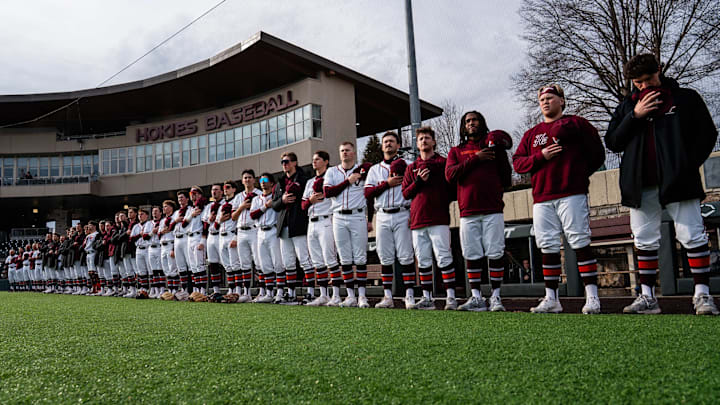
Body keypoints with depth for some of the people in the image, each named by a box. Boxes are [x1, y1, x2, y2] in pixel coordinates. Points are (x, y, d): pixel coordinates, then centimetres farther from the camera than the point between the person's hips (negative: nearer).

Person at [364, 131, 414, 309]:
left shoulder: (406, 165, 9)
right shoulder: (375, 169, 18)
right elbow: (367, 193, 5)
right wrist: (387, 184, -7)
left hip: (402, 215, -3)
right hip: (382, 216, 3)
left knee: (406, 256, -6)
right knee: (385, 257, 3)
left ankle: (410, 295, -3)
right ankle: (387, 297, 7)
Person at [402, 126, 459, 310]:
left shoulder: (443, 163, 9)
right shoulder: (411, 168, 20)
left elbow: (453, 188, 7)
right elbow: (405, 193, 13)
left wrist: (444, 201, -8)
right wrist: (419, 181, -3)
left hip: (439, 219, -4)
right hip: (418, 220, 4)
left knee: (444, 258, -9)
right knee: (423, 261, 6)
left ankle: (451, 297, -6)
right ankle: (427, 298, 12)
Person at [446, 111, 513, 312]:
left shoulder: (493, 147, 17)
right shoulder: (456, 151, 19)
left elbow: (506, 178, 10)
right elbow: (450, 174, -1)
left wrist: (500, 152, 0)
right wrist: (475, 159, -6)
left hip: (493, 209, -1)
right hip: (468, 212, 1)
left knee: (495, 253, -5)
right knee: (472, 255, 2)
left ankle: (496, 297, 1)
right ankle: (476, 297, 8)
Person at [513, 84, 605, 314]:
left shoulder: (577, 124, 10)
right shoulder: (532, 134, 21)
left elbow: (597, 155, 8)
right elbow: (517, 162, 12)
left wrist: (576, 174, 3)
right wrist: (541, 156, -3)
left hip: (572, 195, -4)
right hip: (542, 199, 4)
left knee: (581, 244, -8)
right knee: (548, 248, 4)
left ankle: (592, 297, -5)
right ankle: (551, 299, 10)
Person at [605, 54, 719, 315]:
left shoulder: (686, 98, 7)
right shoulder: (628, 106, 14)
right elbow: (612, 142, 6)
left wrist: (687, 165, -5)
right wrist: (635, 116, -6)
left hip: (678, 183, -3)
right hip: (641, 186, 3)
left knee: (693, 237, -4)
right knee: (644, 242, 5)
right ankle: (647, 297, 12)